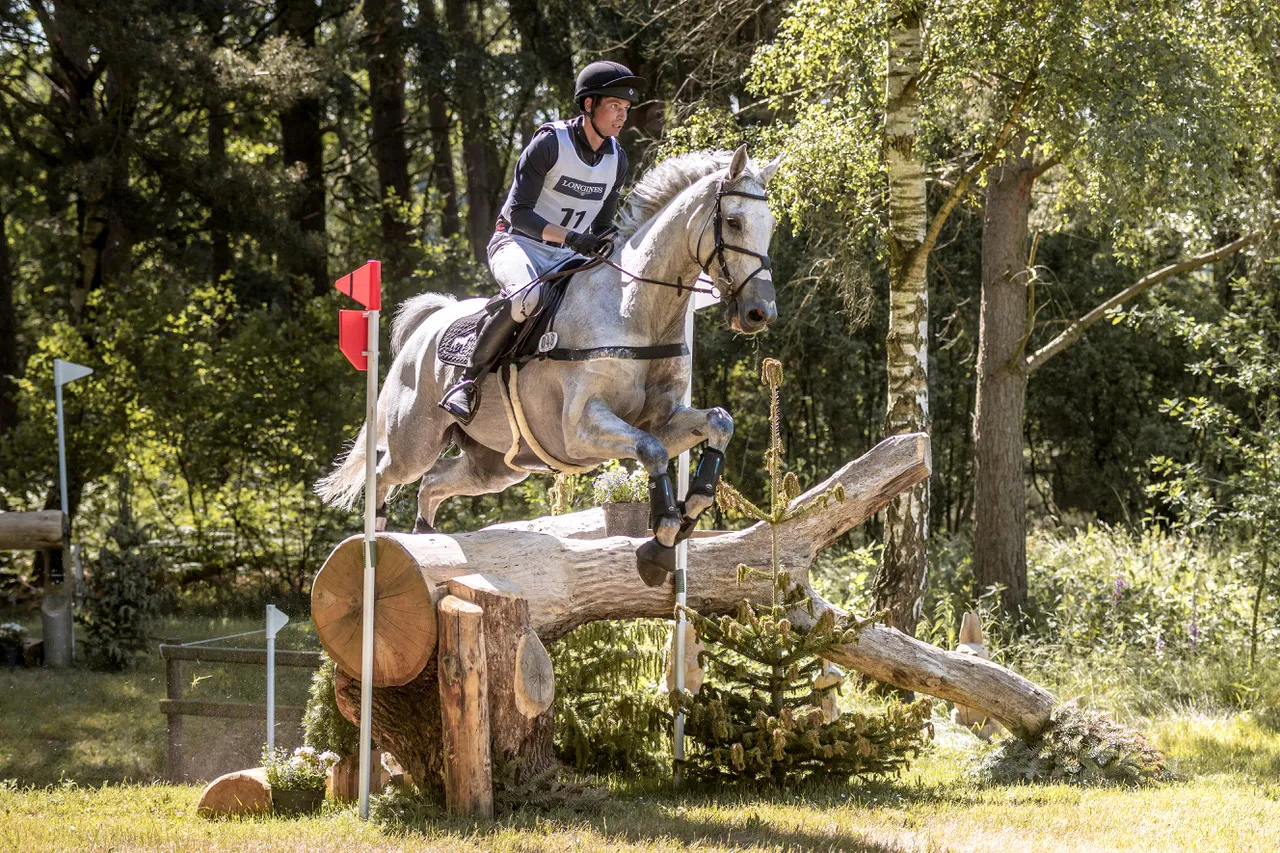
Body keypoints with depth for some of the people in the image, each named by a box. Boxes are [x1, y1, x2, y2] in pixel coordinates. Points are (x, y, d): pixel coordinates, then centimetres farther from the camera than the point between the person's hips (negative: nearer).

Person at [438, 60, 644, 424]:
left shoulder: (617, 160, 6)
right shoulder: (550, 142, -15)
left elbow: (602, 227, 16)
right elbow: (518, 212, -19)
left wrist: (603, 251, -6)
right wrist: (569, 237, -31)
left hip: (565, 256, 7)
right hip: (518, 244, -7)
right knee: (529, 296, -39)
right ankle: (468, 380, -27)